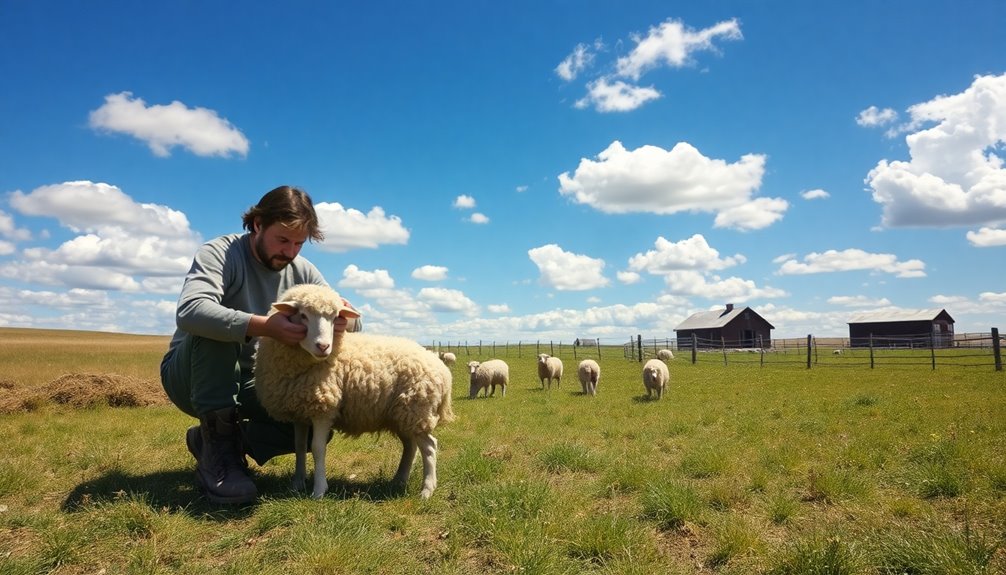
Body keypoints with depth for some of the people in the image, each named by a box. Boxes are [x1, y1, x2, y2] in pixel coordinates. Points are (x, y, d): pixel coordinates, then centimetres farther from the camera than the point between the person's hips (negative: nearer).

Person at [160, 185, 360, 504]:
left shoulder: (302, 272, -3)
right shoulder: (219, 253, -19)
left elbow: (352, 322, -7)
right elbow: (189, 311, -39)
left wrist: (345, 321, -33)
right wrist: (266, 326, -49)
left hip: (247, 383, 5)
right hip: (190, 375, -5)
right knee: (214, 326, -35)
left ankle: (213, 439, 3)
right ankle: (217, 450, -28)